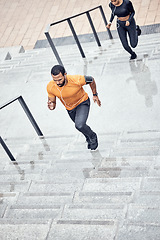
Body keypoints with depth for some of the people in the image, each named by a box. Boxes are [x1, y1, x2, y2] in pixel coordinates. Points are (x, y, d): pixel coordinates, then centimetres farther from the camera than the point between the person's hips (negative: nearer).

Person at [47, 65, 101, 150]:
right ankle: (89, 139, 58)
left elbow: (91, 80, -16)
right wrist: (52, 106, -36)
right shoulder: (50, 87, -29)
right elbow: (52, 101, -11)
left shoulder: (76, 80, -38)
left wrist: (95, 95, -3)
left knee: (80, 125, -25)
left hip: (82, 103, -4)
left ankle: (93, 137, 8)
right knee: (79, 125, 25)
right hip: (69, 109, 4)